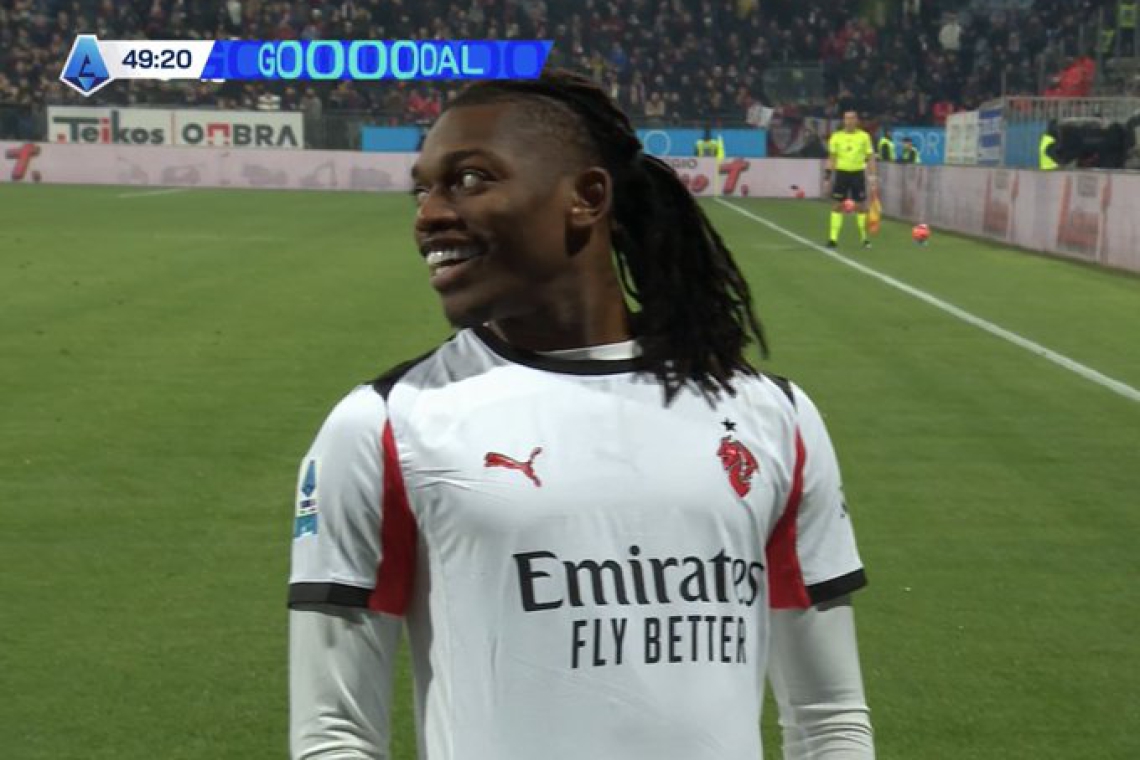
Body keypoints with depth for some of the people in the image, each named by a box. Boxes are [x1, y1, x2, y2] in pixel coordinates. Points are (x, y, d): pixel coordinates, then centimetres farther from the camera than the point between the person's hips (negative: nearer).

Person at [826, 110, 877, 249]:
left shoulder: (864, 136, 3)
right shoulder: (836, 136, 4)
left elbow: (870, 157, 5)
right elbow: (832, 158, 7)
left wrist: (872, 174, -3)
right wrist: (829, 174, -1)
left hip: (858, 173, 0)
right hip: (841, 172, 0)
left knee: (861, 206, 2)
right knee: (838, 205, -1)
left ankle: (864, 237, 12)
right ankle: (833, 238, 1)